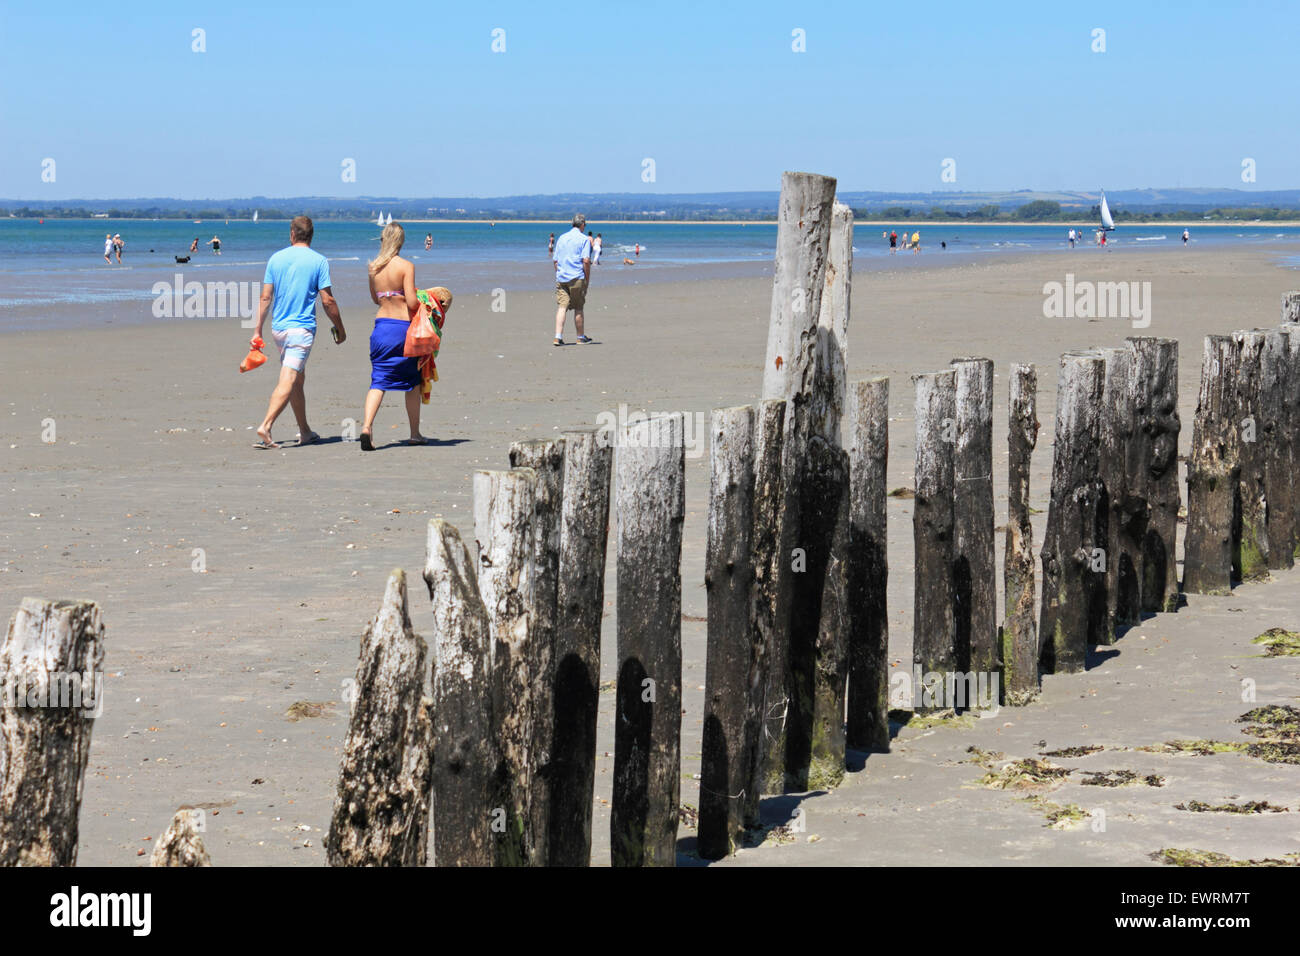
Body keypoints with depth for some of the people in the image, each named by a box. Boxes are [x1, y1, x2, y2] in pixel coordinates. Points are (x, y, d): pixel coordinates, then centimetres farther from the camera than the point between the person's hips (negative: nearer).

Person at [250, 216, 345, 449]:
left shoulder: (276, 259, 5)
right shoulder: (319, 261, -5)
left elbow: (266, 297, 5)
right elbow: (327, 301, -6)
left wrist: (258, 330, 10)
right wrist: (340, 329, 6)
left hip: (278, 328, 5)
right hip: (302, 328, -5)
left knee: (298, 378, 18)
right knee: (287, 381, -11)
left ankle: (305, 432, 26)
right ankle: (265, 427, -26)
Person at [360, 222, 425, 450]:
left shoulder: (373, 267, 7)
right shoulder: (406, 266, -9)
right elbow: (411, 302, -15)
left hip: (381, 325, 3)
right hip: (404, 326, -3)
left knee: (378, 380, 1)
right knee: (412, 380, 13)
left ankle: (367, 425, -22)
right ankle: (415, 433, 21)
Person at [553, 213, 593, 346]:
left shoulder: (562, 238, 13)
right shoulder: (584, 239, -3)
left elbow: (555, 260, 14)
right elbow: (586, 261, -12)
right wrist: (587, 279, -5)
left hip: (561, 278, 4)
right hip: (577, 278, -4)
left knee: (561, 307, -2)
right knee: (578, 308, 7)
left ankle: (558, 337, -14)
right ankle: (581, 337, 18)